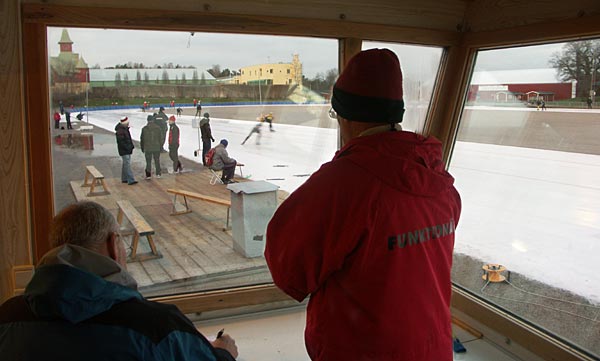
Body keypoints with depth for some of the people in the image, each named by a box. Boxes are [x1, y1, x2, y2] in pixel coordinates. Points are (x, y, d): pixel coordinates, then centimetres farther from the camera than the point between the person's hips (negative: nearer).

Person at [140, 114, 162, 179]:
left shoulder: (144, 128, -6)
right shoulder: (158, 128, -3)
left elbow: (142, 139, 0)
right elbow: (160, 138, 2)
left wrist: (142, 148, 10)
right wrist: (160, 147, 11)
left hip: (147, 148, -1)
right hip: (157, 148, 1)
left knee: (148, 162, 6)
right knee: (157, 161, 11)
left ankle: (148, 175, 5)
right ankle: (158, 174, 15)